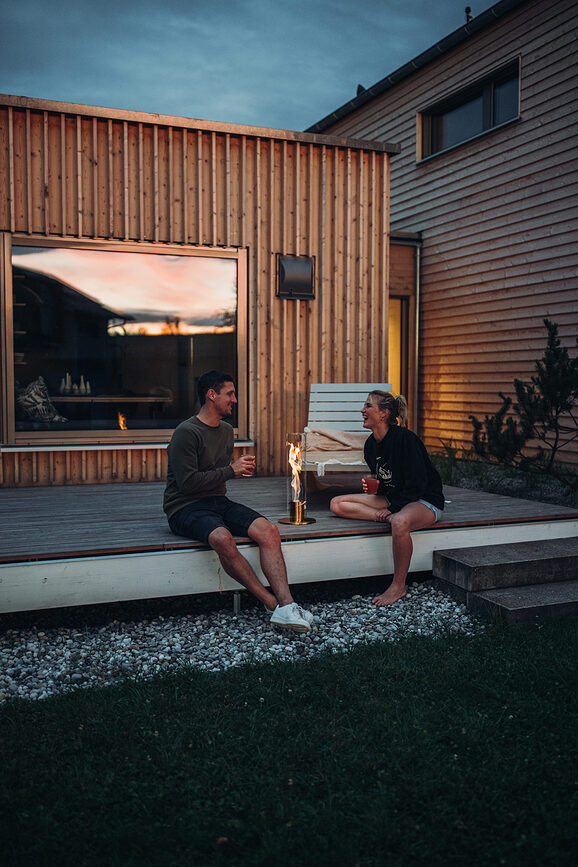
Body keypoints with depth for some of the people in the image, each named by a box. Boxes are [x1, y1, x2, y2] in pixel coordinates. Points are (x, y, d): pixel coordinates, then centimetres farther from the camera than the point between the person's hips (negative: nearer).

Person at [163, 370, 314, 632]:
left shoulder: (226, 431, 17)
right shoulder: (186, 432, -10)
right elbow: (188, 482, -17)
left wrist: (240, 467, 4)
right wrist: (231, 470, -10)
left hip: (218, 501, 7)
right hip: (185, 507, -7)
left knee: (268, 530, -21)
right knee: (222, 538, -39)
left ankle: (286, 605, -32)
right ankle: (272, 602, -27)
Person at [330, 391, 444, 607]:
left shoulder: (404, 438, -20)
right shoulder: (371, 445, 3)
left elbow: (418, 483, -21)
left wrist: (393, 508, -22)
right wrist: (374, 487, -6)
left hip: (425, 500, -8)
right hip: (392, 498, 8)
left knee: (400, 522, -43)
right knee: (337, 504, -6)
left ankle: (398, 586, -22)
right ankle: (389, 517, -20)